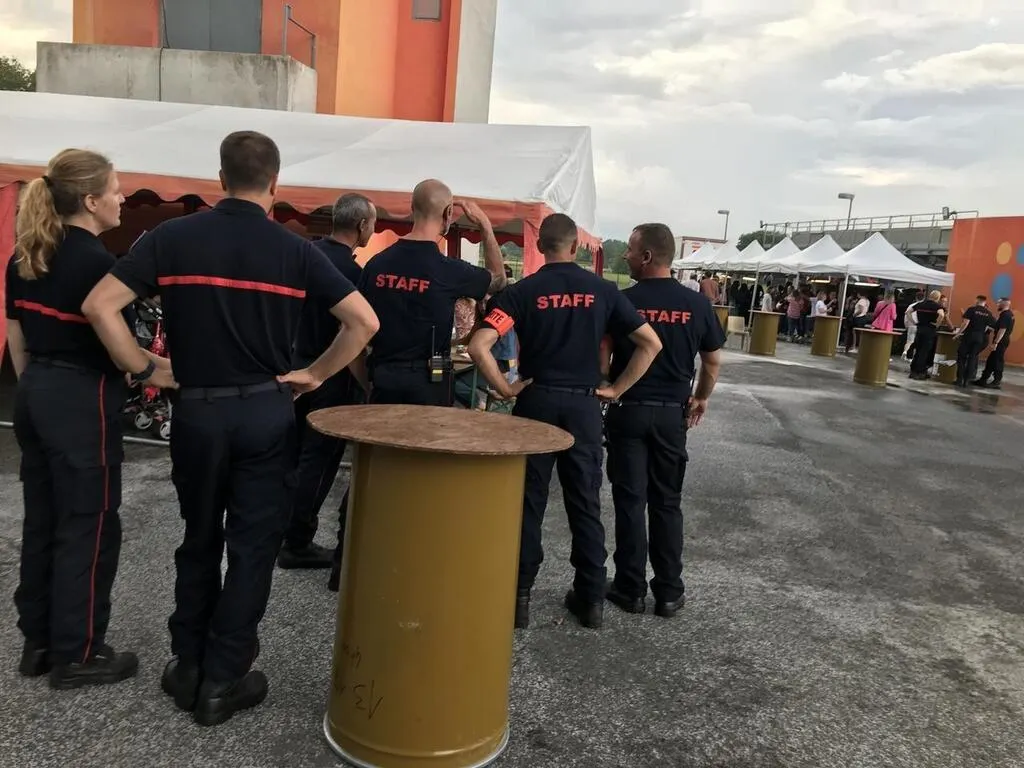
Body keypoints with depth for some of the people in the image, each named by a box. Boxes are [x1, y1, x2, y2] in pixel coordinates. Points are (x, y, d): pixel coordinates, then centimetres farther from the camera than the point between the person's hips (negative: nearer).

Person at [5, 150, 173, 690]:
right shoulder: (95, 260, -16)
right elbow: (114, 343, -18)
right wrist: (154, 373, -4)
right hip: (81, 402, -9)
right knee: (87, 528, 2)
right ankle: (76, 656, 13)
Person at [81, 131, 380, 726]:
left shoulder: (174, 237, -2)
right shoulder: (294, 249, -4)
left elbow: (100, 306, -8)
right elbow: (364, 322, -7)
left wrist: (143, 370, 1)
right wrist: (316, 375, 2)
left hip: (198, 409, 2)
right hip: (267, 411, -1)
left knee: (199, 542, 19)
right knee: (253, 547, 8)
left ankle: (188, 667, 28)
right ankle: (222, 681, 15)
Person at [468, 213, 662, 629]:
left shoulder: (522, 291, -4)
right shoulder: (603, 290, 2)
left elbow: (479, 345, -15)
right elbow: (651, 343, 2)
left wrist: (504, 388, -6)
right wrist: (617, 388, 5)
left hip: (536, 400, -1)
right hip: (584, 404, 1)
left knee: (528, 502, 7)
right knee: (585, 503, 10)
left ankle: (519, 594, 12)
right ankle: (591, 597, 17)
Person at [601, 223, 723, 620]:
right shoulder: (697, 305, -2)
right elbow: (713, 361, 6)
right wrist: (701, 398, 20)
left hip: (629, 410, -2)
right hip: (672, 413, 3)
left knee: (630, 500, 6)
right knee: (667, 503, 11)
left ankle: (631, 588, 13)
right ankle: (669, 591, 17)